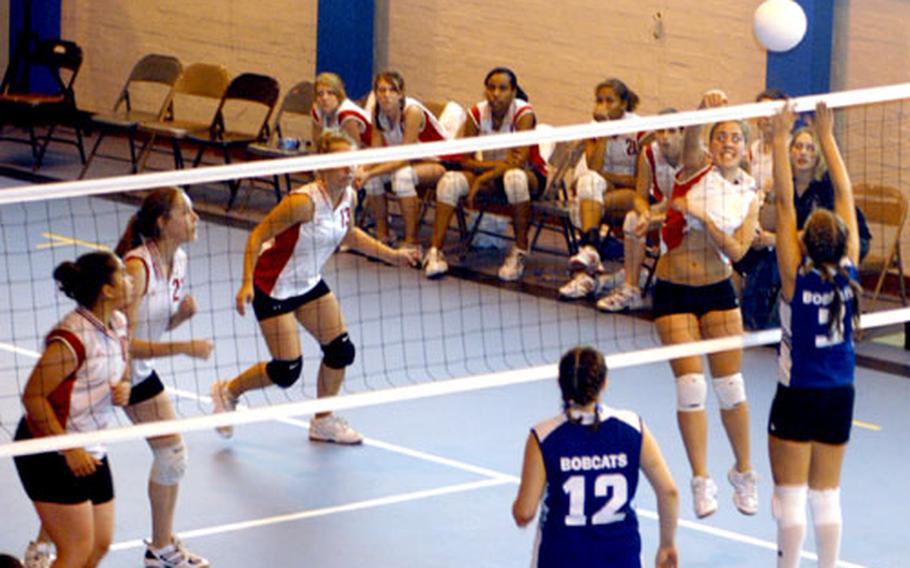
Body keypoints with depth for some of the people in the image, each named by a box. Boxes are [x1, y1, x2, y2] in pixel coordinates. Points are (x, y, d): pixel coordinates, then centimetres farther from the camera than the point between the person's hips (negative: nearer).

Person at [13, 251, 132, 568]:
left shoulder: (117, 325, 4)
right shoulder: (73, 338, -23)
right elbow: (33, 396, -22)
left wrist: (122, 390, -5)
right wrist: (69, 451, -20)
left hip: (90, 452, 9)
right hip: (51, 455, -9)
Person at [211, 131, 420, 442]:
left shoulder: (349, 197, -6)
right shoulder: (304, 201, -30)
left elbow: (348, 235, 16)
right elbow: (257, 236, -25)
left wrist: (391, 254, 11)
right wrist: (247, 284, -34)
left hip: (309, 283, 8)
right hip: (273, 287, -8)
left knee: (341, 351, 5)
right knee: (288, 371, -7)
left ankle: (323, 422, 25)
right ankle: (228, 390, 20)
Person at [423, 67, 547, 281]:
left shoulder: (523, 113, -18)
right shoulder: (477, 114, -7)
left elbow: (520, 161, -28)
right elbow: (464, 160, -8)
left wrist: (482, 179, -30)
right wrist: (497, 163, -24)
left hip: (529, 174, -4)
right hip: (492, 173, 4)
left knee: (514, 177, -41)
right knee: (450, 180, -22)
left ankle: (520, 251, -26)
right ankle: (434, 251, -22)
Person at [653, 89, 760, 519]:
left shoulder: (749, 196, 2)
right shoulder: (697, 169, -5)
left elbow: (736, 250, -11)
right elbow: (690, 140, -28)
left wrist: (702, 215, -22)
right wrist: (704, 110, -48)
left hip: (718, 292, 2)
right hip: (673, 292, -2)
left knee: (730, 386, 4)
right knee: (690, 386, -8)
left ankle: (744, 472, 23)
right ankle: (701, 480, 3)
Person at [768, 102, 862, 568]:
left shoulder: (797, 275, -18)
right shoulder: (849, 269, -8)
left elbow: (784, 201, -17)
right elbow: (845, 194, -2)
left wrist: (781, 139, -14)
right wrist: (826, 136, 2)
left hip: (798, 394, -4)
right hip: (840, 394, 4)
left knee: (791, 496, 2)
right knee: (826, 495, 11)